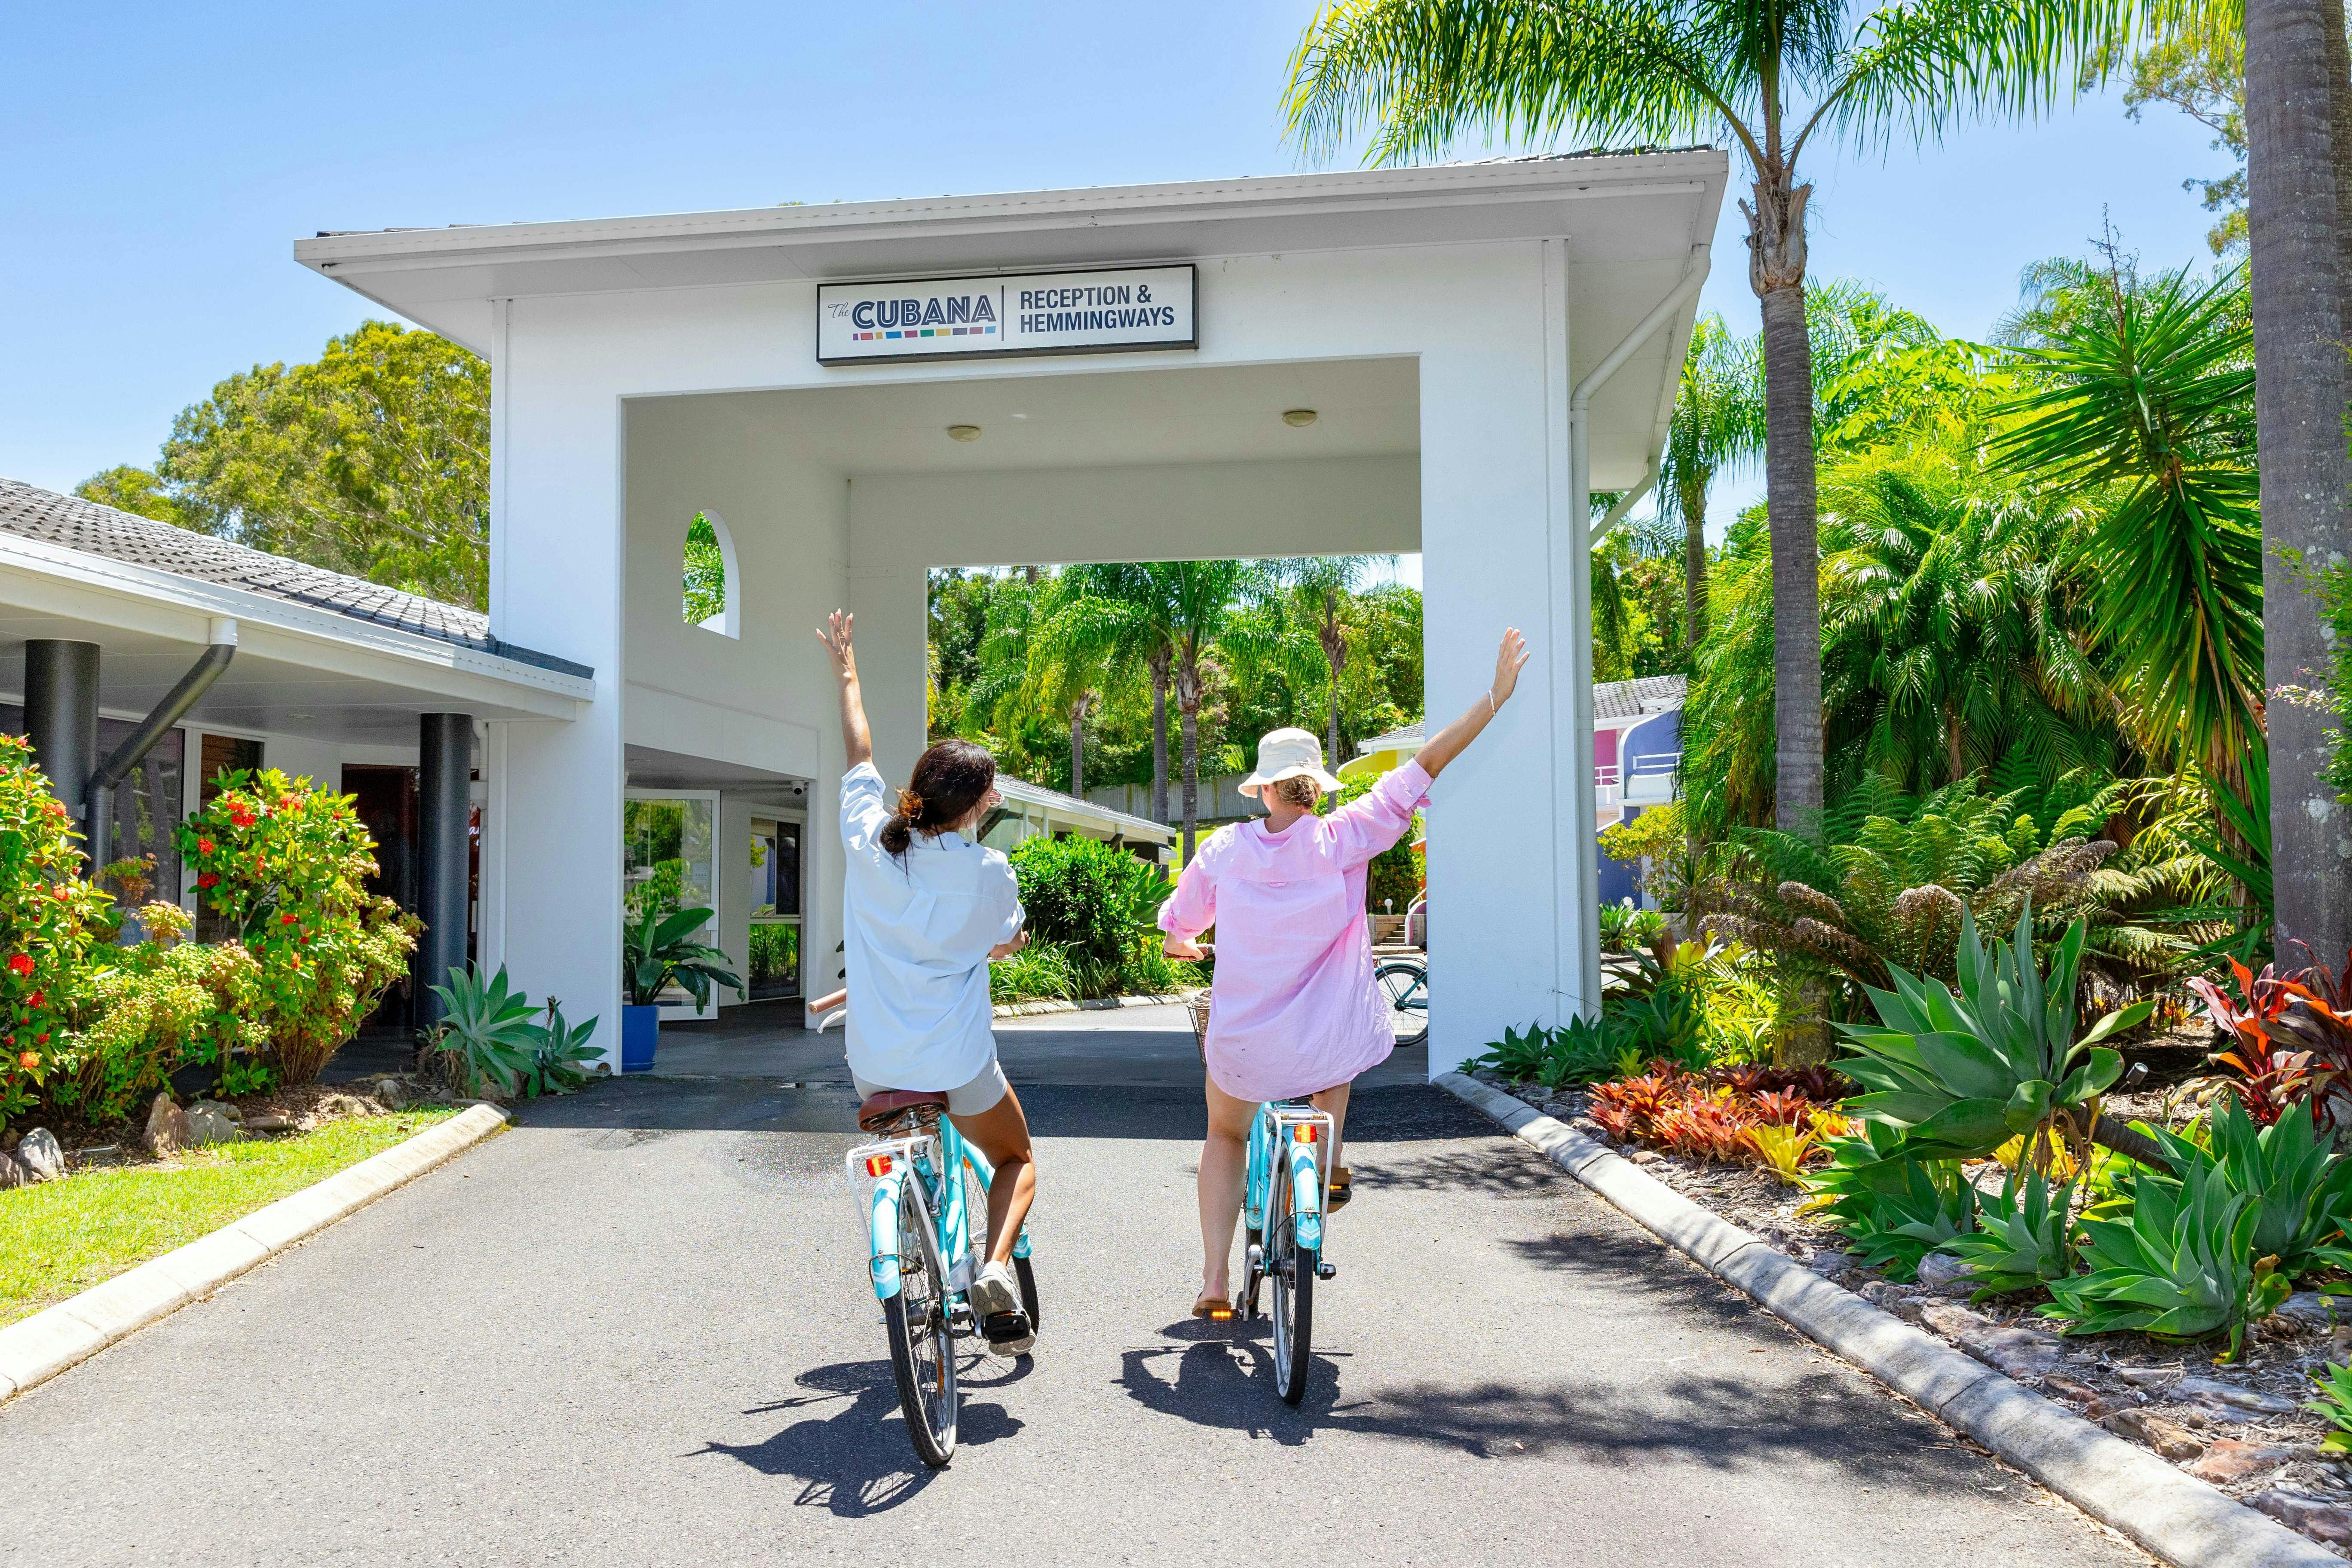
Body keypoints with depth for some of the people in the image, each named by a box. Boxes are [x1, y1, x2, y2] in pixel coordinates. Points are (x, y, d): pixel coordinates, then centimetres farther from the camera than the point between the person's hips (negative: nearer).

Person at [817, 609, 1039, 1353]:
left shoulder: (870, 839, -8)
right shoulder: (988, 871, -14)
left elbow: (860, 753, 10)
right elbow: (1007, 946, 5)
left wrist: (847, 673, 24)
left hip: (875, 1064, 3)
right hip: (958, 1061, -3)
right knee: (1016, 1161, 20)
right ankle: (995, 1270, -6)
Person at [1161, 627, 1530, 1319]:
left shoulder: (1224, 849, -7)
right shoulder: (1343, 839, -13)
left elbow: (1177, 927, 10)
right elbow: (1427, 765, -12)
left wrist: (1181, 944, 34)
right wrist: (1497, 696, -8)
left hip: (1245, 1049, 1)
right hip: (1330, 1045, 0)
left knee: (1225, 1136, 29)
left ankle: (1214, 1281, 17)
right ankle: (1330, 1168, 39)